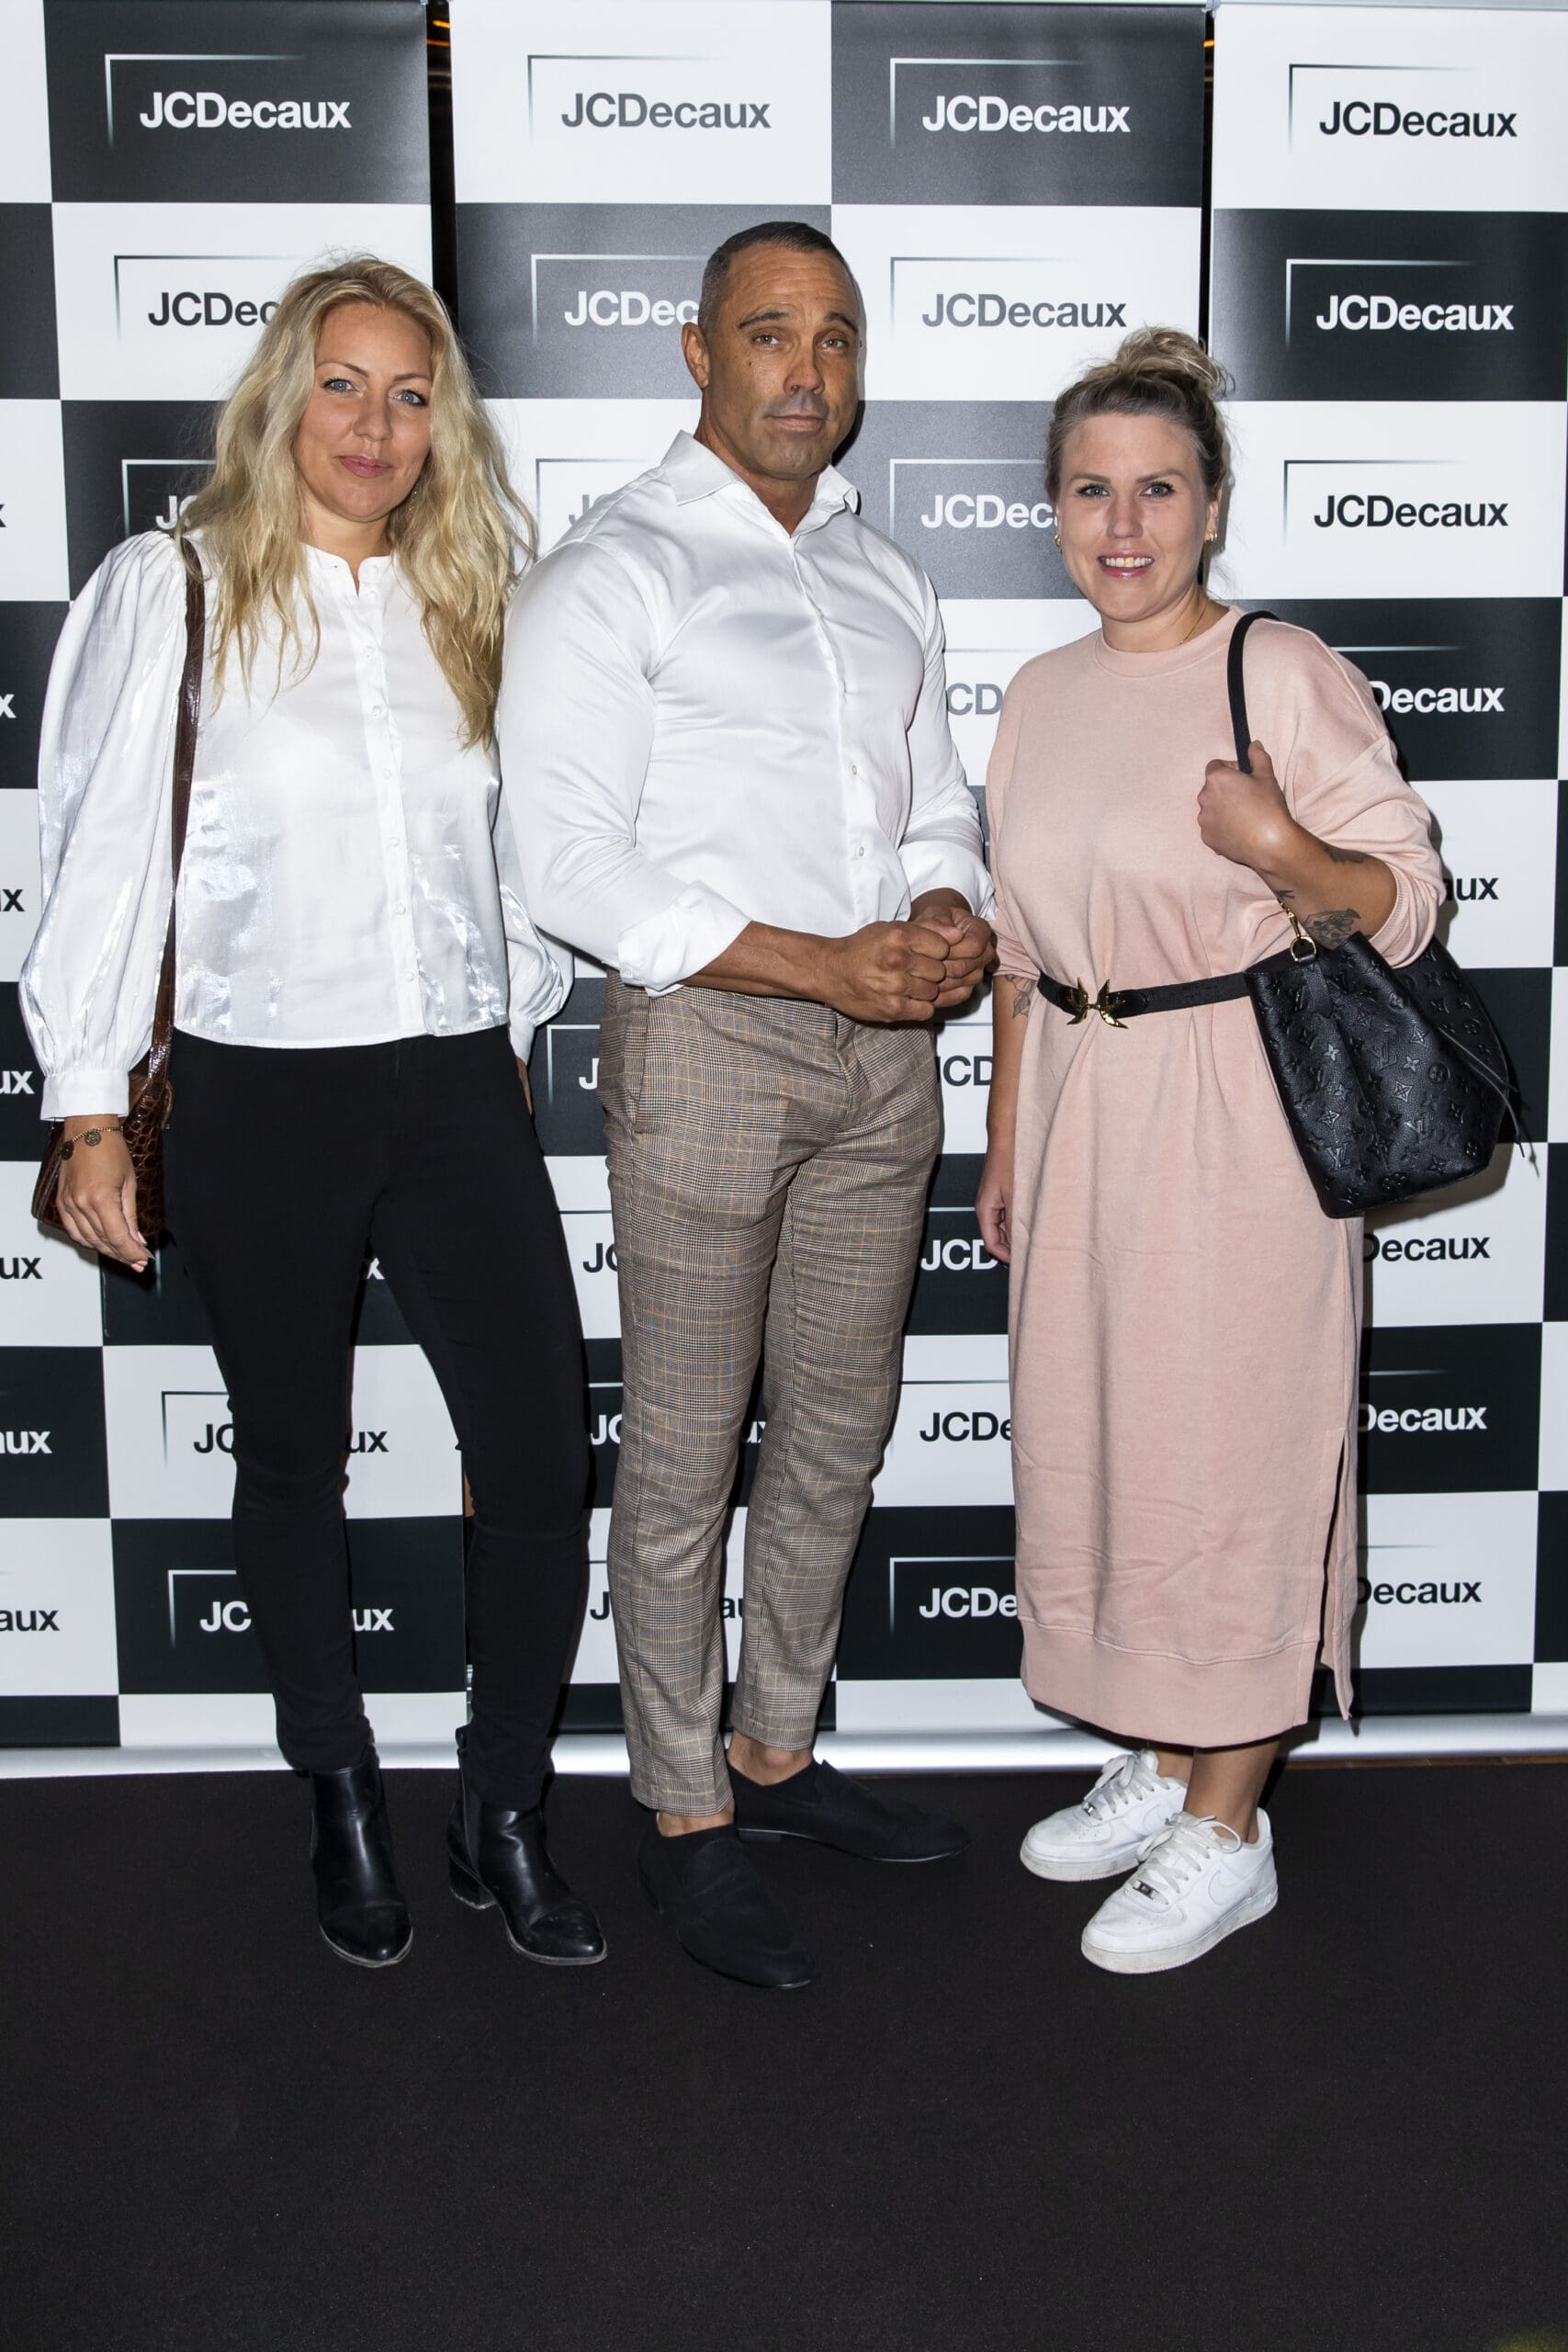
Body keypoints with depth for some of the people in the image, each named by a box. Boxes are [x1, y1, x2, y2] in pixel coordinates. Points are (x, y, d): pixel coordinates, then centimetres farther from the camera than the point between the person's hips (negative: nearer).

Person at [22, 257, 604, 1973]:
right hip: (259, 1095, -3)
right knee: (294, 1459, 11)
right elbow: (100, 851, -4)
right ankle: (342, 1804, 31)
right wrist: (90, 1110, -6)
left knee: (541, 1459, -1)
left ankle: (504, 1813, 19)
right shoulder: (172, 590, -2)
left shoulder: (464, 601, 11)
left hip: (458, 1087, 4)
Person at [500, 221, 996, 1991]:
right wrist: (822, 964, -19)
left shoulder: (884, 578, 16)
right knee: (684, 1451, 2)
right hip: (705, 1043, -6)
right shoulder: (609, 575, -5)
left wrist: (951, 912, -4)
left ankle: (778, 1754, 31)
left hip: (880, 1048, 7)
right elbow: (572, 865, -14)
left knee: (838, 1430, 14)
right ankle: (686, 1817, 17)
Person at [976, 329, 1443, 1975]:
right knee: (1091, 1438, 13)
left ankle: (1227, 1829, 17)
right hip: (1080, 1104, 7)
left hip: (1236, 1115, -6)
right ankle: (1158, 1767, 31)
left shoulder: (1283, 675, -9)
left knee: (1226, 1455, 1)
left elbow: (1404, 904, -9)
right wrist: (1006, 1143, 16)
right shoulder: (1040, 697, 10)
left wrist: (1281, 849, -28)